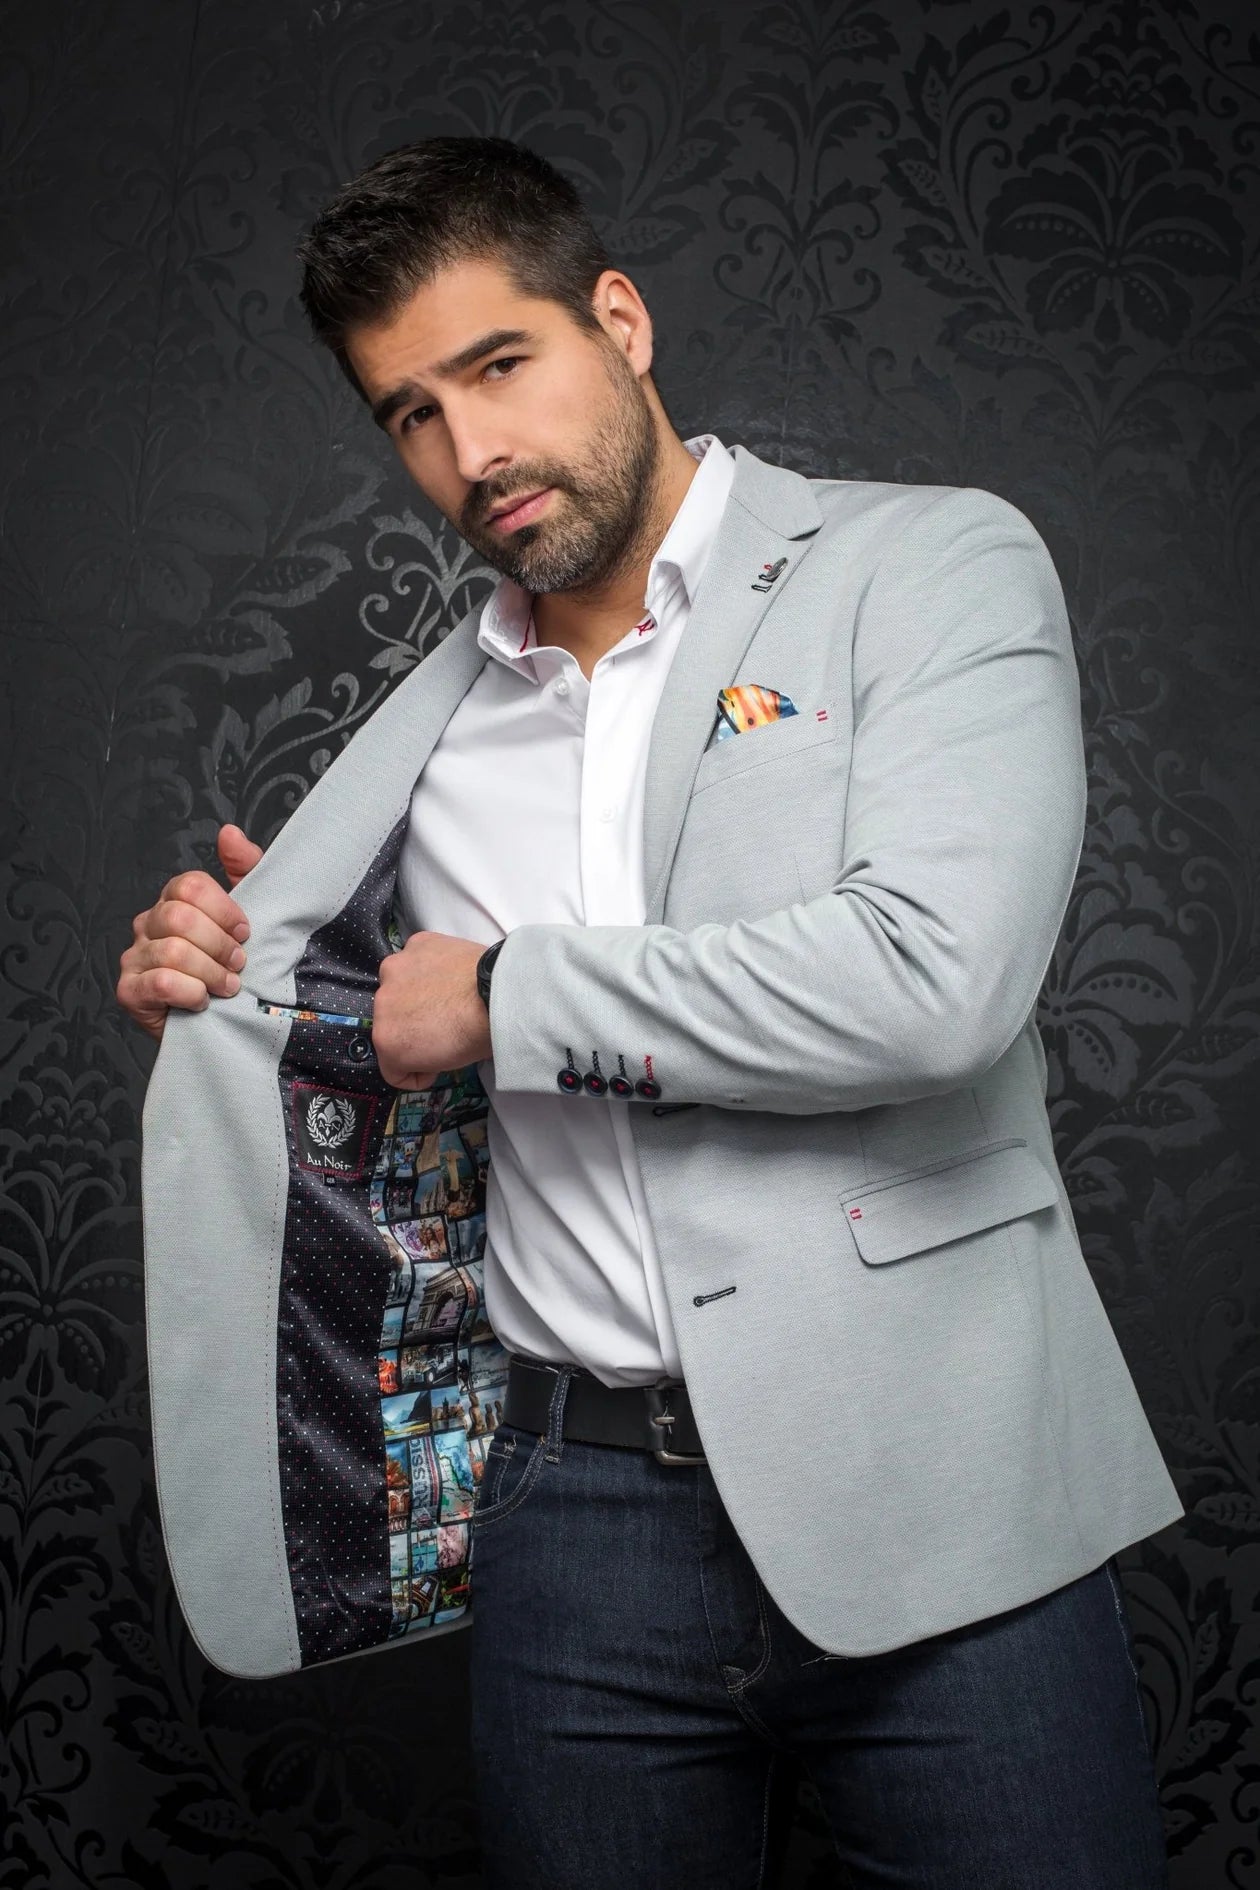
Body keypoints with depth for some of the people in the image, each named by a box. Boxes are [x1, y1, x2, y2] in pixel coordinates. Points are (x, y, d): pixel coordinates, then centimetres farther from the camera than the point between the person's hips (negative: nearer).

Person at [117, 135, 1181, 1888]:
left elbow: (933, 981, -20)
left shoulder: (934, 565, -4)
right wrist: (235, 989, 1)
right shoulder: (436, 717, 11)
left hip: (935, 1497, -3)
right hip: (583, 1524, 4)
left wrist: (510, 993, -10)